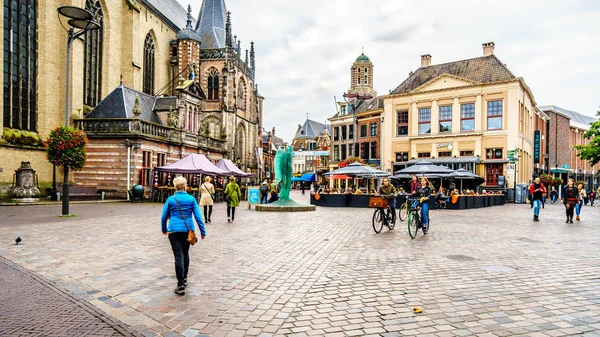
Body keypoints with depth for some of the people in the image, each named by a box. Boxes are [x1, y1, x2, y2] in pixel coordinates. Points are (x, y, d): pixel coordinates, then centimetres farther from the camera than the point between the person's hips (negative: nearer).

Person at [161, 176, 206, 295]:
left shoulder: (170, 199, 0)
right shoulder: (191, 199, 0)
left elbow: (164, 217, 7)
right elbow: (198, 217, -2)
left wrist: (164, 229, 24)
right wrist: (203, 232, 6)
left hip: (174, 231, -1)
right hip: (188, 230, 1)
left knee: (178, 257, -3)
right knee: (185, 254, 20)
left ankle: (181, 285, -6)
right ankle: (184, 278, 34)